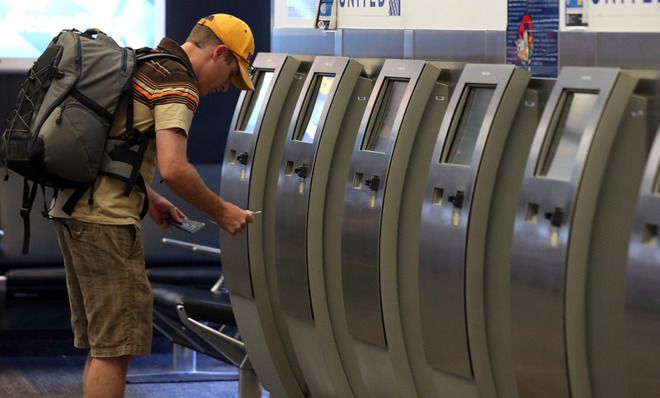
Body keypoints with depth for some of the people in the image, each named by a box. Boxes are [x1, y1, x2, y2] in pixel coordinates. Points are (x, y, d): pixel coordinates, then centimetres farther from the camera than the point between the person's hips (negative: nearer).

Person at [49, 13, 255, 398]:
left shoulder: (138, 64, 20)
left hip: (71, 207, 10)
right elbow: (173, 168, -21)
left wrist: (148, 198, 22)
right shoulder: (178, 84, -10)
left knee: (102, 343, 15)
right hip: (106, 218, -10)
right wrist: (220, 211, -8)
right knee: (115, 345, -7)